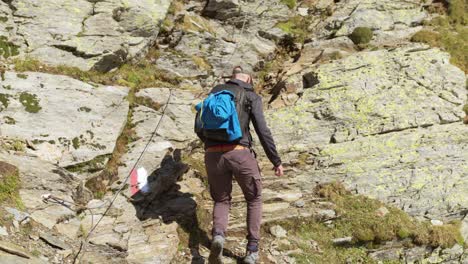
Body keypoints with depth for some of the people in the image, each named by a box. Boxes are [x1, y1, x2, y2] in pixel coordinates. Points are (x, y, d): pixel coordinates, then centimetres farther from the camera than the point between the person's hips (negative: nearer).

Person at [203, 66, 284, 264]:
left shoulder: (215, 91, 19)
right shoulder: (252, 97, 7)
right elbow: (263, 131, -2)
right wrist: (276, 161, 5)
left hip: (213, 155, 3)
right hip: (239, 153, -3)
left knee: (221, 200, 22)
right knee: (254, 199, 20)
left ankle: (218, 236, -10)